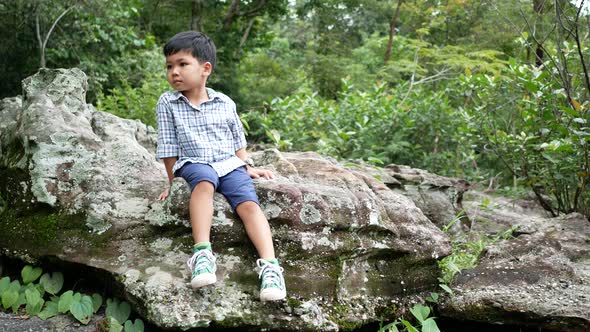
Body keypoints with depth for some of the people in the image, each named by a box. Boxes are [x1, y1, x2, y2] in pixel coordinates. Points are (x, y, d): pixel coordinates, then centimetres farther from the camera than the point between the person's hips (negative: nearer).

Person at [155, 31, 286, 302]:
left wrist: (247, 167, 15)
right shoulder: (167, 104, 4)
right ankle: (202, 253, -49)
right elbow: (169, 148, 6)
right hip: (193, 163, -2)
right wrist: (173, 182, 7)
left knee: (249, 203, -24)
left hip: (229, 164, 2)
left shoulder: (225, 104, 9)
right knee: (204, 181, -38)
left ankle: (270, 265, -36)